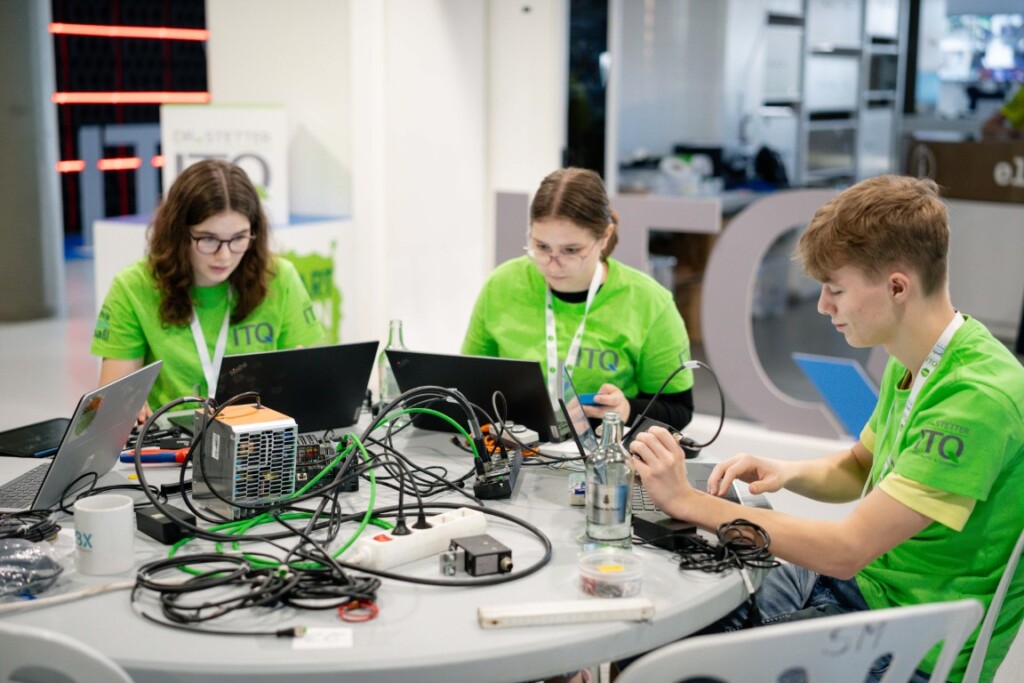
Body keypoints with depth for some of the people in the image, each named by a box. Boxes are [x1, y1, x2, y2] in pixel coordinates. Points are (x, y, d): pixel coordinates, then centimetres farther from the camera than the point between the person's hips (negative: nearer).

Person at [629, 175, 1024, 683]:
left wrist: (688, 502, -25)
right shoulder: (911, 363, 3)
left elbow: (847, 550, -28)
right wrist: (789, 473, -3)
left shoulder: (978, 398, -27)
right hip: (858, 579, 8)